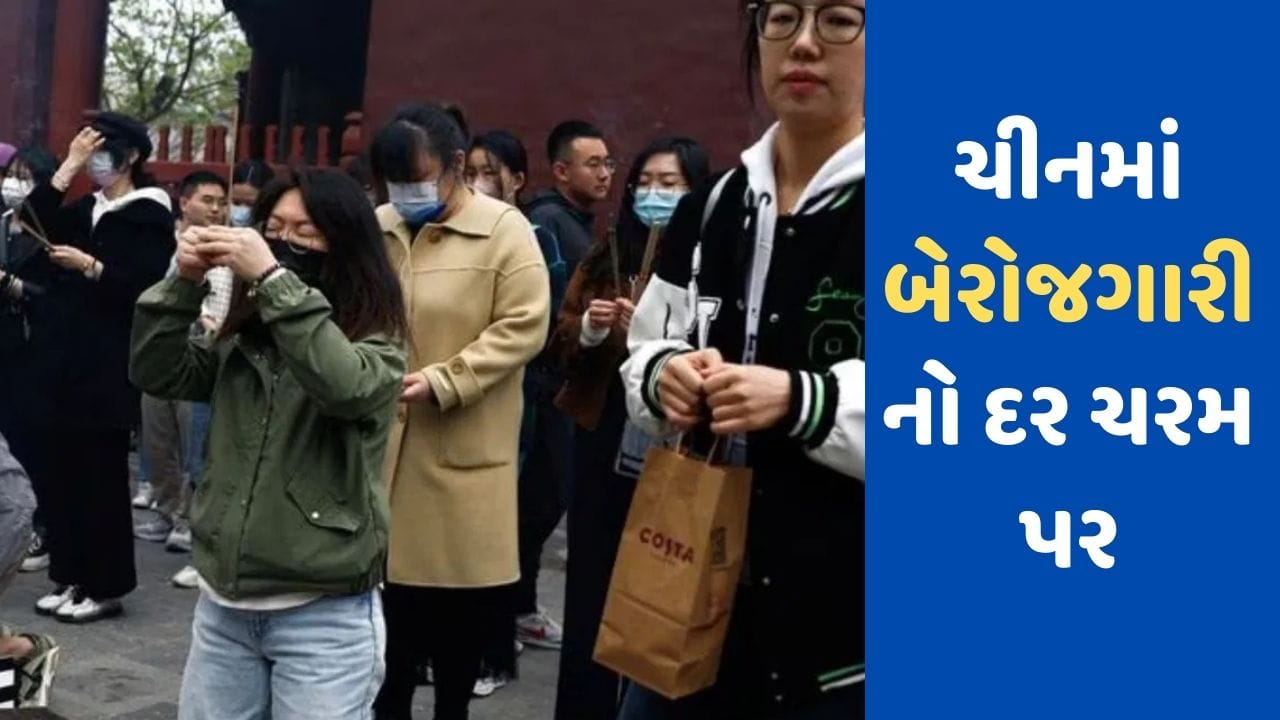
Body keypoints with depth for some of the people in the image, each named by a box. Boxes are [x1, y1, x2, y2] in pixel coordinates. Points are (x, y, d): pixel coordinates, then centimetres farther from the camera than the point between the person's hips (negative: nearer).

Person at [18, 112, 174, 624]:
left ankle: (107, 586, 7)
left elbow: (146, 288, -14)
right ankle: (71, 576, 18)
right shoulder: (84, 210, 16)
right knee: (63, 469, 8)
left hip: (110, 365, -7)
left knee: (102, 473, -2)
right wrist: (69, 165, -3)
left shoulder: (150, 216, -5)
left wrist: (90, 266, -24)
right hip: (68, 358, 7)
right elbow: (32, 222, -1)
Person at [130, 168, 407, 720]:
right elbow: (157, 373, 3)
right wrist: (184, 282, -8)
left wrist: (272, 279, -27)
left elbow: (345, 386, -27)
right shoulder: (243, 335, 10)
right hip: (224, 602, 5)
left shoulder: (374, 338, -7)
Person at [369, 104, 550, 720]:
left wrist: (443, 382, -19)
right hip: (381, 440, 4)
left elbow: (524, 324, -13)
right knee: (390, 576, 12)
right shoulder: (375, 229, 8)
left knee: (463, 589, 7)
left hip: (463, 448, -4)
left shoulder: (505, 229, -6)